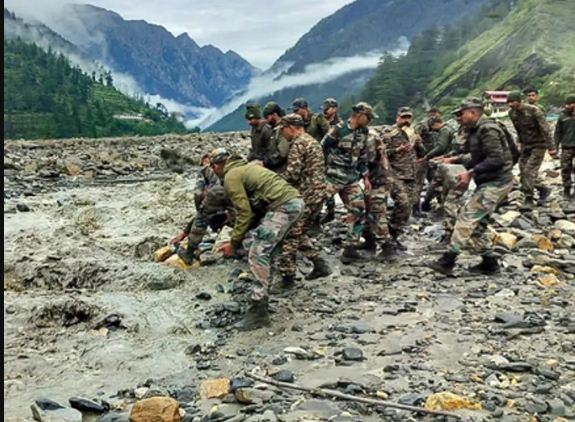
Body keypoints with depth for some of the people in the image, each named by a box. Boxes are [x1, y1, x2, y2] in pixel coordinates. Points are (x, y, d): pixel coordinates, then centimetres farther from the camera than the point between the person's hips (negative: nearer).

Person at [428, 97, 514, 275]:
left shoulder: (487, 129, -16)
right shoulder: (477, 130, 15)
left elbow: (496, 159, -24)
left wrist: (471, 172, -26)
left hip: (496, 183, -10)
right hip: (488, 183, 10)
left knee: (467, 217, -13)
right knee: (477, 222, 11)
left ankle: (448, 260, -12)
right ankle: (489, 262, 17)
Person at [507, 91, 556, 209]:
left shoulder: (534, 110, -19)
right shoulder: (512, 113, -2)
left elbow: (545, 129, -19)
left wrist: (551, 147, -22)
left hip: (539, 145, -6)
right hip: (525, 146, 6)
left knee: (529, 171, -15)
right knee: (523, 173, 4)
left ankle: (529, 200, -7)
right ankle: (544, 189, 25)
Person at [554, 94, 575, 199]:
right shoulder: (563, 116, 5)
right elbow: (558, 132, 9)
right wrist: (556, 146, 4)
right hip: (566, 147, 1)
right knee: (566, 169, 2)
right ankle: (566, 190, 12)